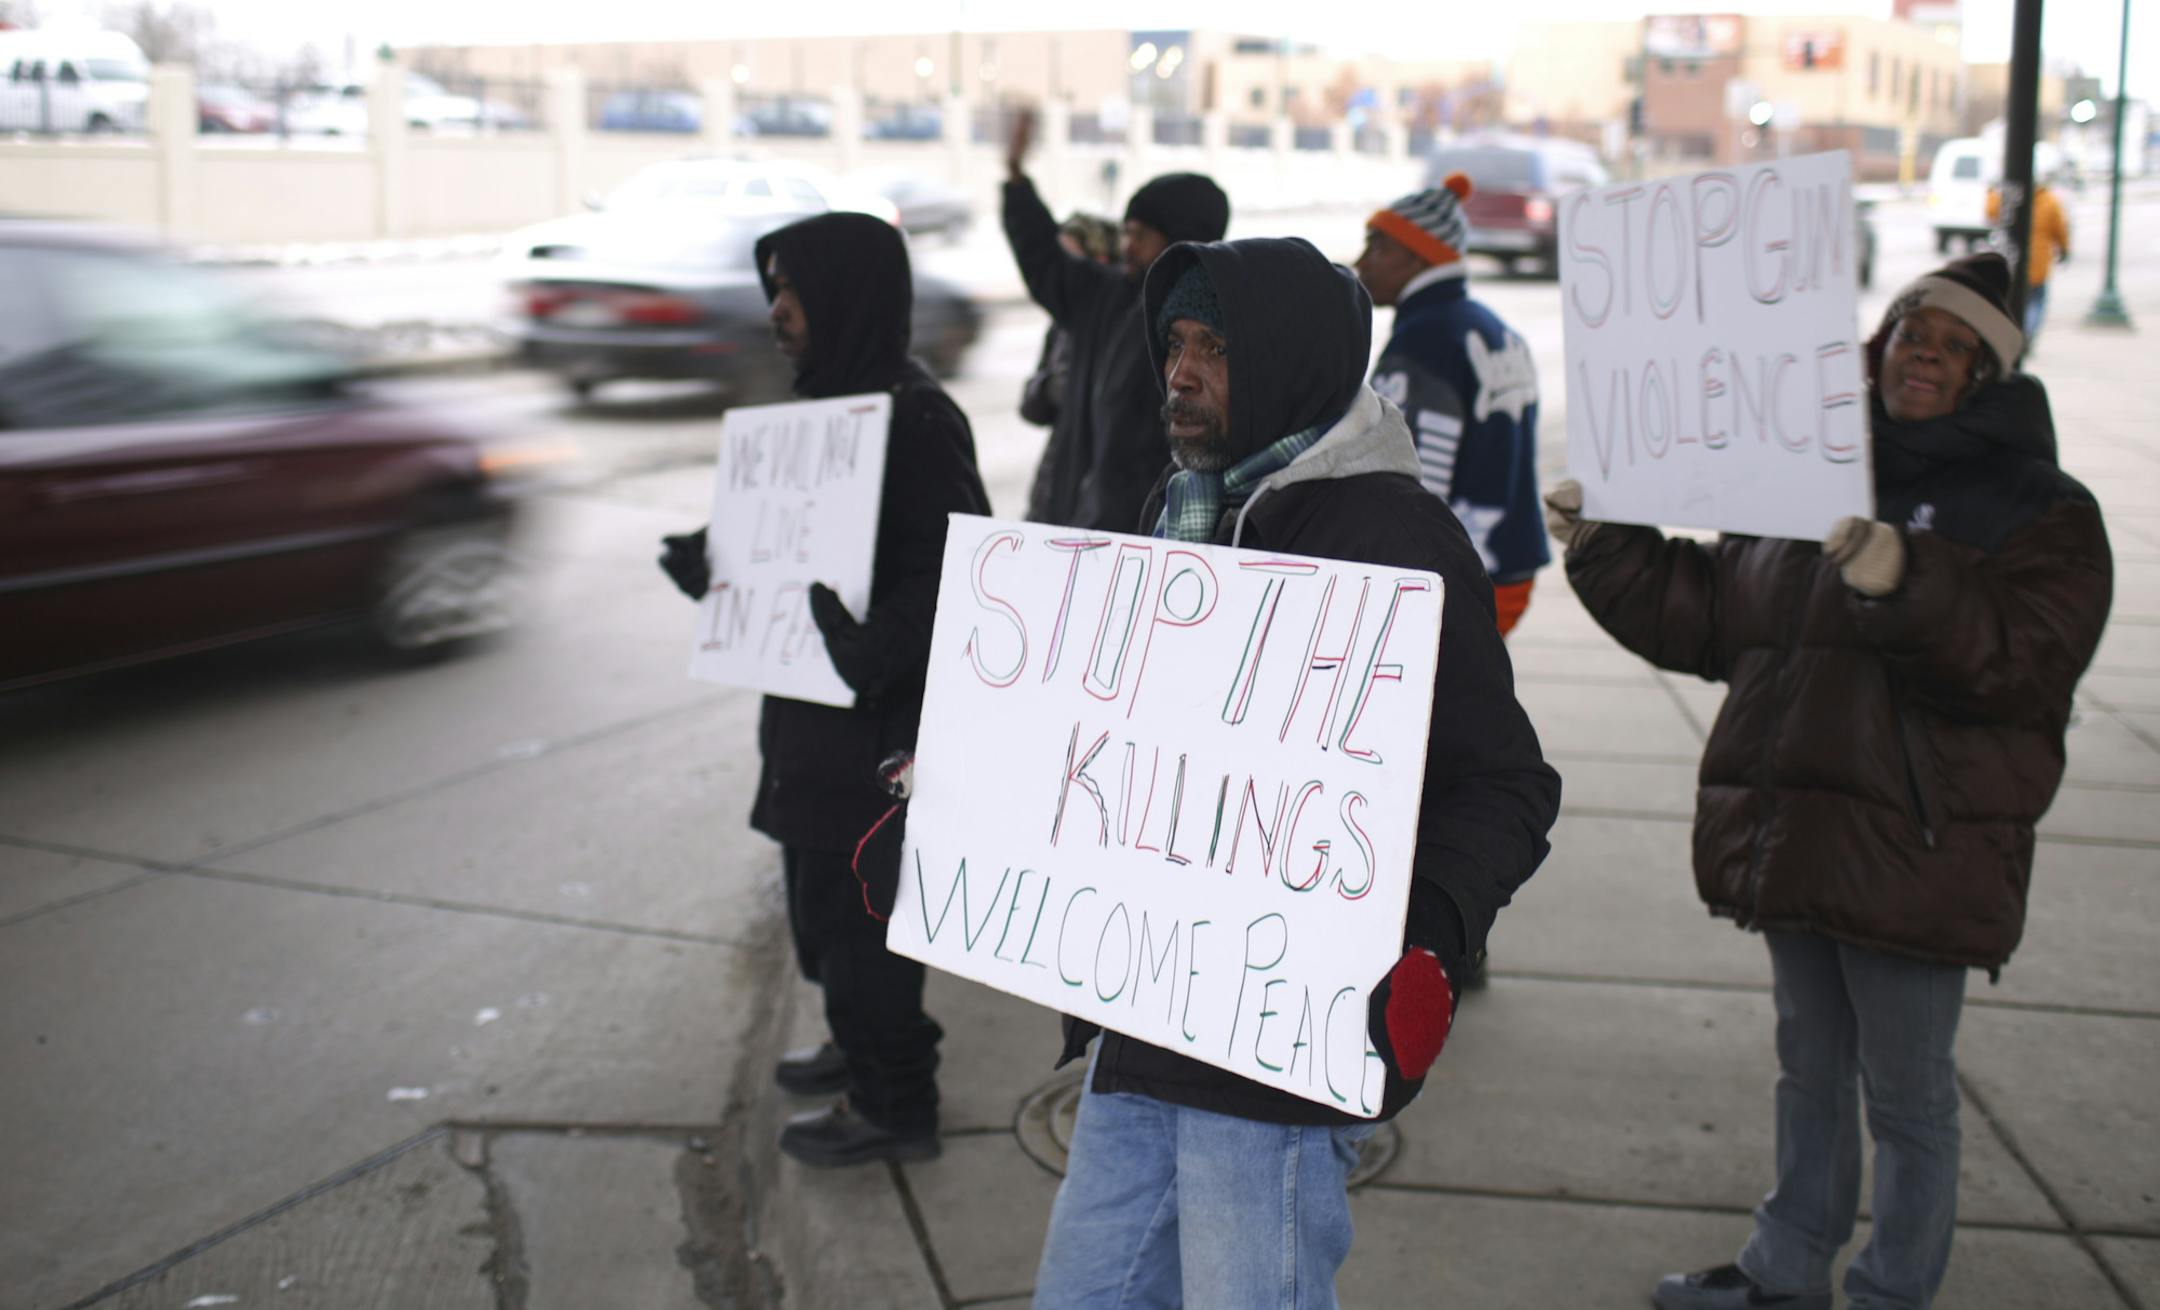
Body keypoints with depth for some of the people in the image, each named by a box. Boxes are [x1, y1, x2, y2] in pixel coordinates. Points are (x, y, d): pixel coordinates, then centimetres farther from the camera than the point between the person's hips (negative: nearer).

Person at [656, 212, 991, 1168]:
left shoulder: (914, 417, -20)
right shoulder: (831, 399, 11)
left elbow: (959, 567, -26)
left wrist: (872, 647, -38)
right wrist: (719, 560, 11)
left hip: (875, 720, -10)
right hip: (818, 705, 10)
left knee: (851, 900, 0)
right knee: (821, 887, 21)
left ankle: (894, 1106, 15)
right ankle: (865, 1050, 40)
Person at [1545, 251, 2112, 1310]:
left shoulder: (2040, 512, -7)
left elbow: (2025, 663, -23)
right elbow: (1703, 608, 19)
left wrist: (1906, 587, -36)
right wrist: (1602, 545, 10)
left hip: (1915, 854, -6)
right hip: (1799, 841, 6)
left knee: (1907, 1097, 7)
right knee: (1810, 1071, 21)